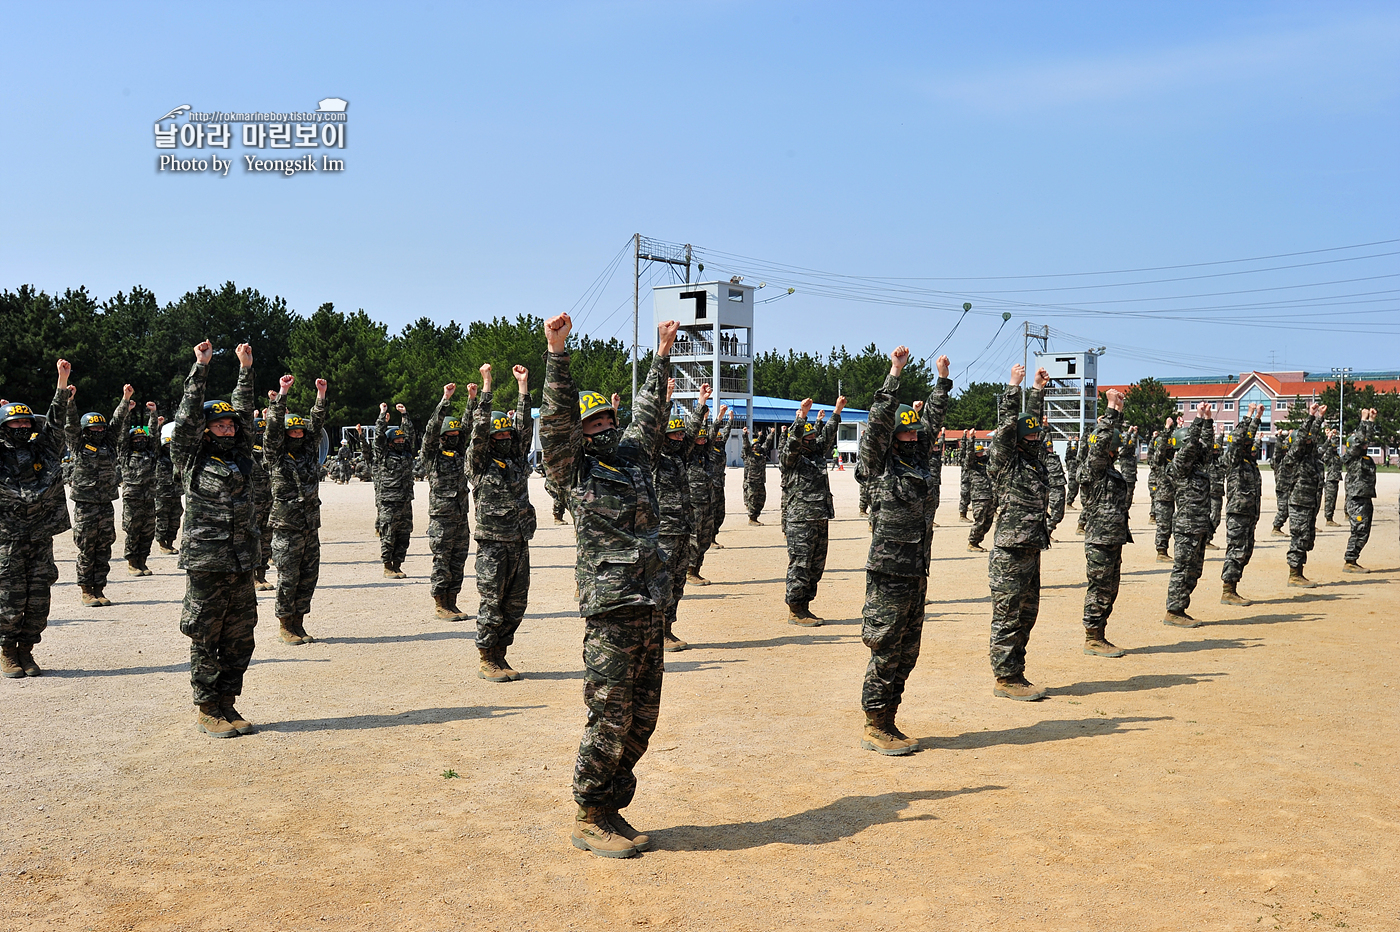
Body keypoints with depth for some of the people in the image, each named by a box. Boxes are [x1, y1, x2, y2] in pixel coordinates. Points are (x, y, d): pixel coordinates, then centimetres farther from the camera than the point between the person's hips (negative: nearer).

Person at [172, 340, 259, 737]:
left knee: (239, 639, 9)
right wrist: (201, 367, -8)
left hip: (242, 566, 5)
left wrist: (246, 368, 11)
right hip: (206, 565, -5)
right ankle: (207, 710, 13)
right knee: (205, 640, 3)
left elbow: (244, 412, 14)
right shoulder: (192, 461, -1)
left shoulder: (240, 457, 12)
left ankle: (227, 706, 20)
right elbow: (187, 417, -7)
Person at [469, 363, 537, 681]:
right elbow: (480, 428, -12)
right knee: (492, 605, -1)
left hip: (519, 544, 6)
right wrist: (487, 385, -14)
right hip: (493, 546, -6)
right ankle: (486, 661, 10)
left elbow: (526, 427, 10)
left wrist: (523, 387, 7)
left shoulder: (517, 459, 13)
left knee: (516, 605, 9)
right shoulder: (480, 462, -2)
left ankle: (499, 656, 20)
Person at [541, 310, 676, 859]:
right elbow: (558, 417, -12)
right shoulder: (573, 469, 0)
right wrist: (558, 353, -21)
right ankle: (589, 820, 11)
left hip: (649, 607, 7)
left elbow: (648, 415, 29)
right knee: (610, 719, -4)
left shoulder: (632, 456, 17)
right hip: (610, 611, -7)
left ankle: (611, 807, 23)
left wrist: (661, 358, 32)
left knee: (642, 717, 10)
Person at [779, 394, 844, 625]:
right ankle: (795, 611, 1)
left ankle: (804, 607, 20)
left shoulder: (817, 454, 16)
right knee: (800, 566, -6)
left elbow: (827, 436, 25)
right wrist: (802, 415, -29)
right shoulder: (790, 459, -5)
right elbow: (793, 440, -20)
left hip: (820, 521, 9)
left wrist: (837, 412, 25)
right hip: (800, 522, -8)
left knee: (816, 567, 11)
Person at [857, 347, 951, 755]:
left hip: (917, 572, 8)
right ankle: (874, 728, 6)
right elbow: (878, 421, -17)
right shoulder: (879, 463, -6)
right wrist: (894, 374, -20)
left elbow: (933, 421, 23)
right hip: (889, 573, -8)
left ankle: (887, 723, 20)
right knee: (886, 653, -3)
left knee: (906, 653, 11)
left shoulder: (917, 459, 13)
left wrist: (942, 379, 22)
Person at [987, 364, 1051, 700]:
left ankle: (1015, 675, 21)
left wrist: (1038, 389, 24)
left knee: (1026, 614, 13)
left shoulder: (1034, 459, 14)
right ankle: (1005, 679, 3)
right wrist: (1014, 387, -15)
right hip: (1010, 555, -9)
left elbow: (1033, 420, 24)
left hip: (1031, 551, 9)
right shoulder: (1006, 464, -8)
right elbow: (1007, 425, -16)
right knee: (1008, 617, -3)